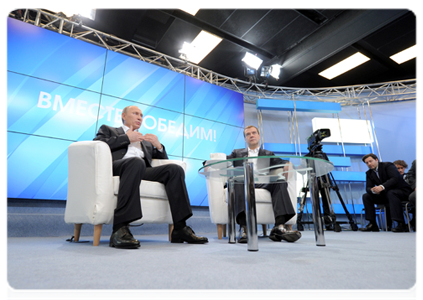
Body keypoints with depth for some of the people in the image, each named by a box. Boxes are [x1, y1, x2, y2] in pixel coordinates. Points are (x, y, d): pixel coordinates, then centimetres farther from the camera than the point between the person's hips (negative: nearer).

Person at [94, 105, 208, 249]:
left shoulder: (146, 140, 37)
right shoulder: (108, 130, 26)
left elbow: (163, 160, 31)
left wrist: (158, 145, 12)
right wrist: (126, 138, 3)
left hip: (143, 171, 5)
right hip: (118, 167, -4)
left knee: (175, 169, -21)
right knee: (136, 161, -39)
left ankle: (180, 229, -23)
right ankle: (119, 229, -42)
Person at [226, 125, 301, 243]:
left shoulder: (268, 154, 30)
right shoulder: (237, 153, 29)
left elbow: (279, 162, 12)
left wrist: (286, 164, -13)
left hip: (263, 184, 1)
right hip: (243, 183, -1)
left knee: (280, 181, -28)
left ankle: (279, 226, -37)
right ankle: (244, 228, -44)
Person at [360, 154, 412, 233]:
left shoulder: (388, 165, -11)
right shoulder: (369, 173, 7)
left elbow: (395, 178, -27)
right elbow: (368, 188, -2)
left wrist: (382, 187, -41)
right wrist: (373, 190, -27)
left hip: (402, 191, -6)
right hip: (385, 194, 6)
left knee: (390, 193, -38)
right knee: (366, 196, -10)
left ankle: (401, 224, -38)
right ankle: (372, 224, -10)